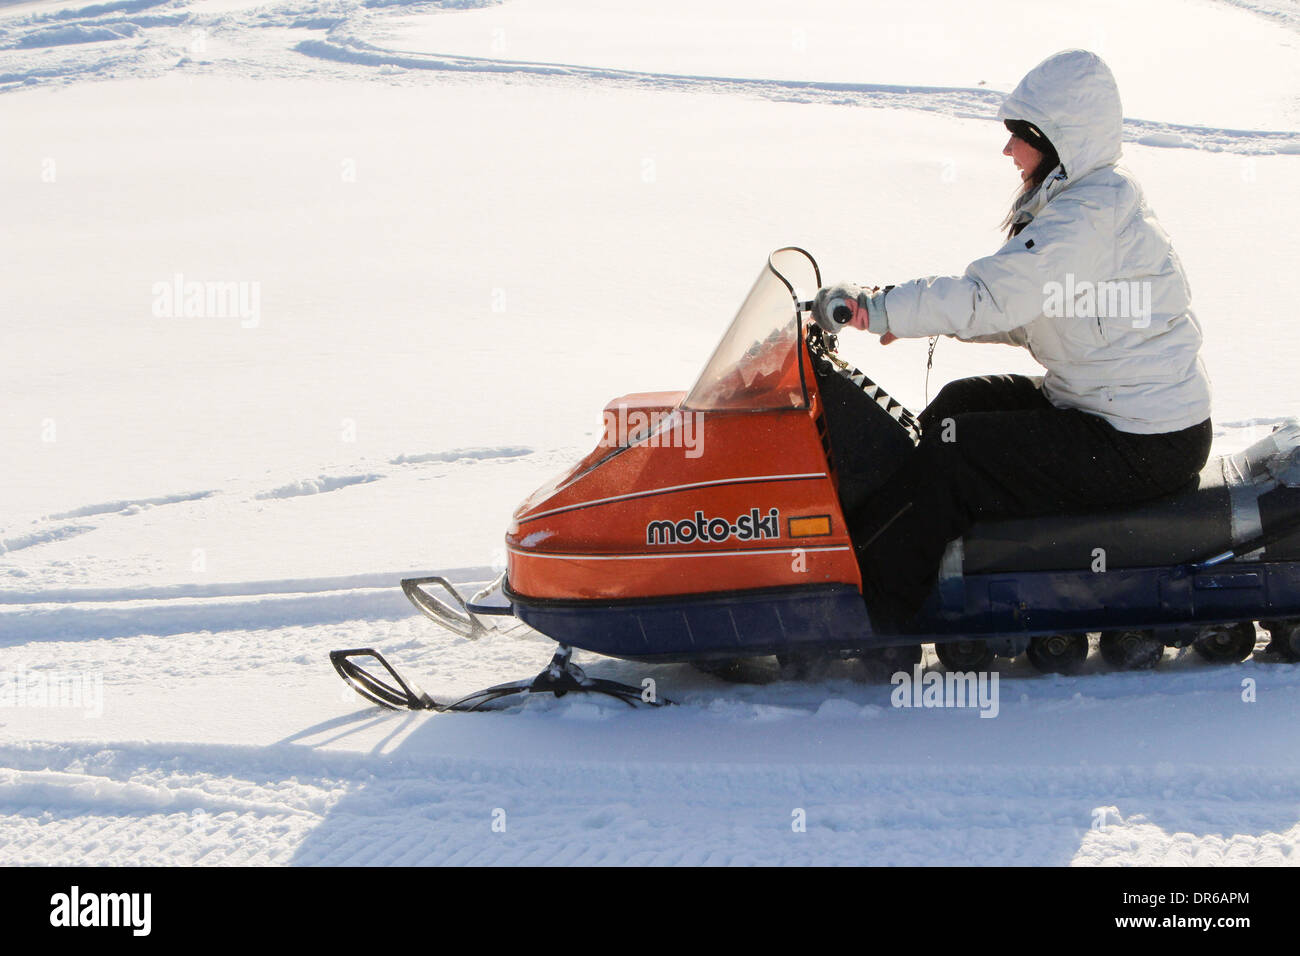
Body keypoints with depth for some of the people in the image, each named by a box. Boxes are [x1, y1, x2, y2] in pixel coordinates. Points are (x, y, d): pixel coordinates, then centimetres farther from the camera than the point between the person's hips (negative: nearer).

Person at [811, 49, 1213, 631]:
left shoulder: (1088, 216, -21)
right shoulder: (1086, 198, 10)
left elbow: (991, 297, -28)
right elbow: (1028, 316, 15)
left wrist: (873, 310, -22)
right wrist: (909, 312, 6)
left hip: (1143, 446, -11)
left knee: (950, 456, -14)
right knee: (957, 403, 17)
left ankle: (869, 611, -4)